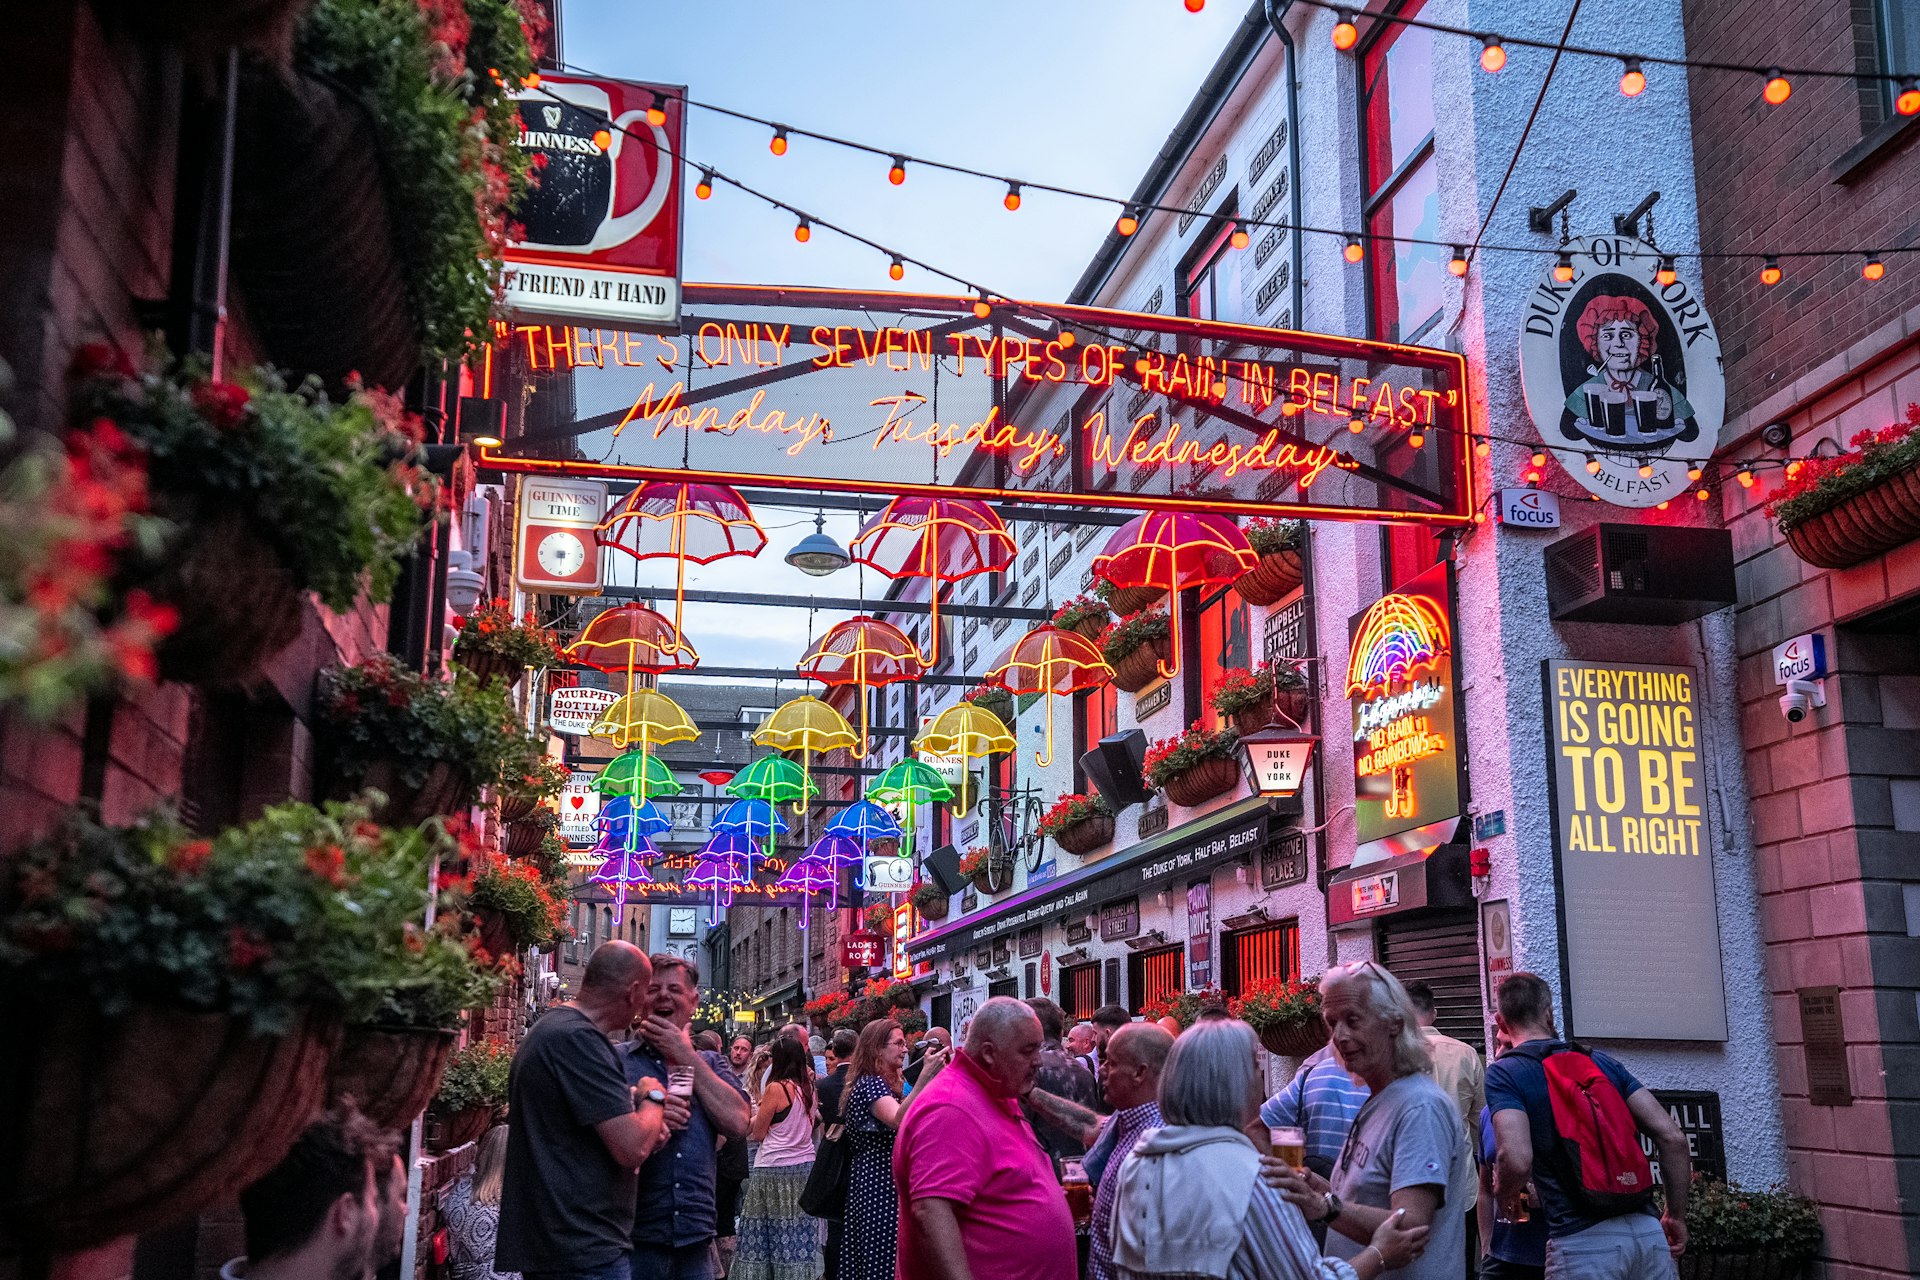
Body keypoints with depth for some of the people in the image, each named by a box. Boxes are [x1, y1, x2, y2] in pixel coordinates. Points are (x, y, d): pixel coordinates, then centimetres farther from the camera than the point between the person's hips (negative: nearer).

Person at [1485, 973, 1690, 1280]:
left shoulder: (1503, 1073, 0)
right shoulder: (1603, 1061, 14)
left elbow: (1517, 1159, -16)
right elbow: (1672, 1137, 7)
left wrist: (1504, 1196, 6)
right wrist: (1676, 1216, 17)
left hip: (1583, 1241, -4)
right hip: (1648, 1231, 5)